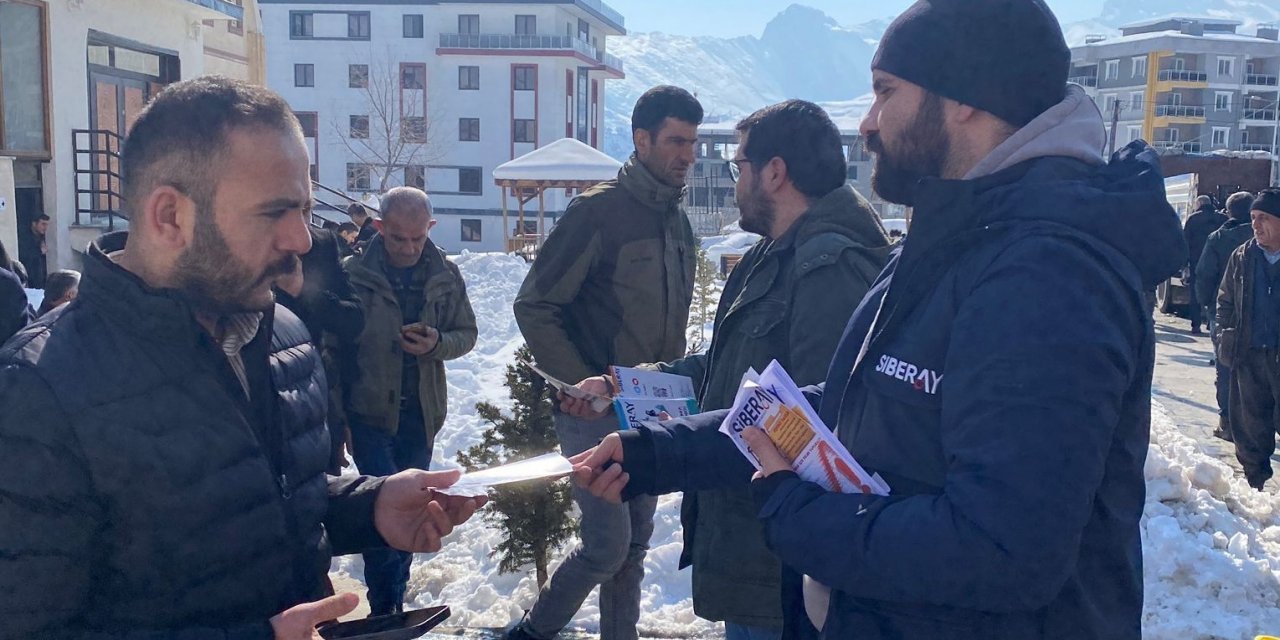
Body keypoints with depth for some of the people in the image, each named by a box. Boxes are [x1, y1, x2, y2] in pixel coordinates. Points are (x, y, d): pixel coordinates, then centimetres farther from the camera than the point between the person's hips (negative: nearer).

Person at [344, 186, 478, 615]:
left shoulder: (445, 276, 0)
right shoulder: (355, 274, -10)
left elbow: (466, 334, 7)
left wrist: (437, 343, -15)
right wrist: (338, 413, -8)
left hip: (421, 412, 4)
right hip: (369, 410, -4)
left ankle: (392, 603, 32)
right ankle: (385, 608, 6)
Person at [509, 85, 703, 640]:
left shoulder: (678, 223, 11)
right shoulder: (598, 210, -12)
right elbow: (534, 307, -13)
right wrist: (583, 387, -15)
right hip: (596, 409, -7)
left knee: (635, 543, 12)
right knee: (607, 544, -8)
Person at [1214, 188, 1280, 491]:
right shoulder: (1242, 257, 5)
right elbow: (1225, 301, 13)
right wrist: (1225, 338, 3)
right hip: (1249, 356, 3)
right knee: (1250, 425, 11)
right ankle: (1255, 482, 24)